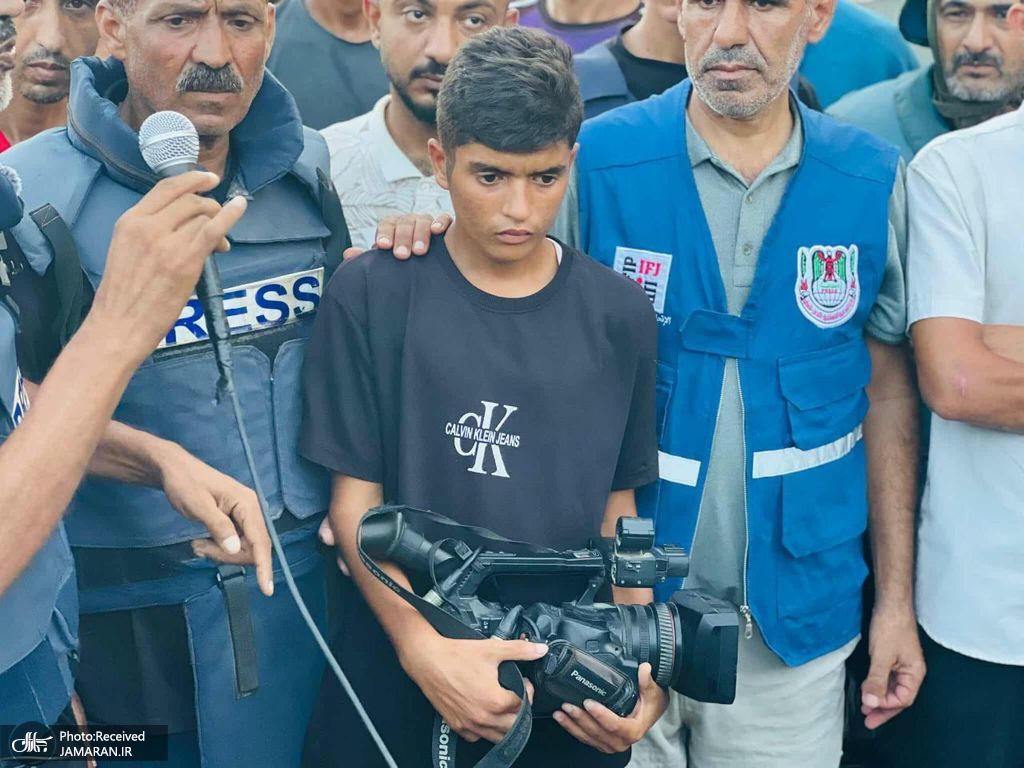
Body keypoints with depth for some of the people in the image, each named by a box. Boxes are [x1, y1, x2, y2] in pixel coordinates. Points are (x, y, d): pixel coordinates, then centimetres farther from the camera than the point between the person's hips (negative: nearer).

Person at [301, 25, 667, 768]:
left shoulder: (620, 314, 2)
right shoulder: (372, 296, -6)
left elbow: (618, 506, 6)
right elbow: (356, 497, -6)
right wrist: (421, 646, -19)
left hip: (573, 693, 2)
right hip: (403, 686, -2)